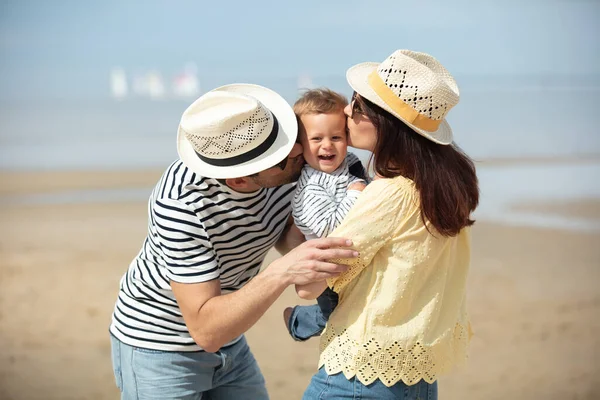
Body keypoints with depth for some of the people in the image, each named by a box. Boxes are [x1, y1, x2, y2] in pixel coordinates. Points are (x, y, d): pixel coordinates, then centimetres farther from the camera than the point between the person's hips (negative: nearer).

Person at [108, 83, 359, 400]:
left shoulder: (291, 166, -18)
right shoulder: (180, 204, -33)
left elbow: (285, 235, -2)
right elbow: (206, 331, -33)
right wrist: (281, 273, -45)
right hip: (157, 349, -5)